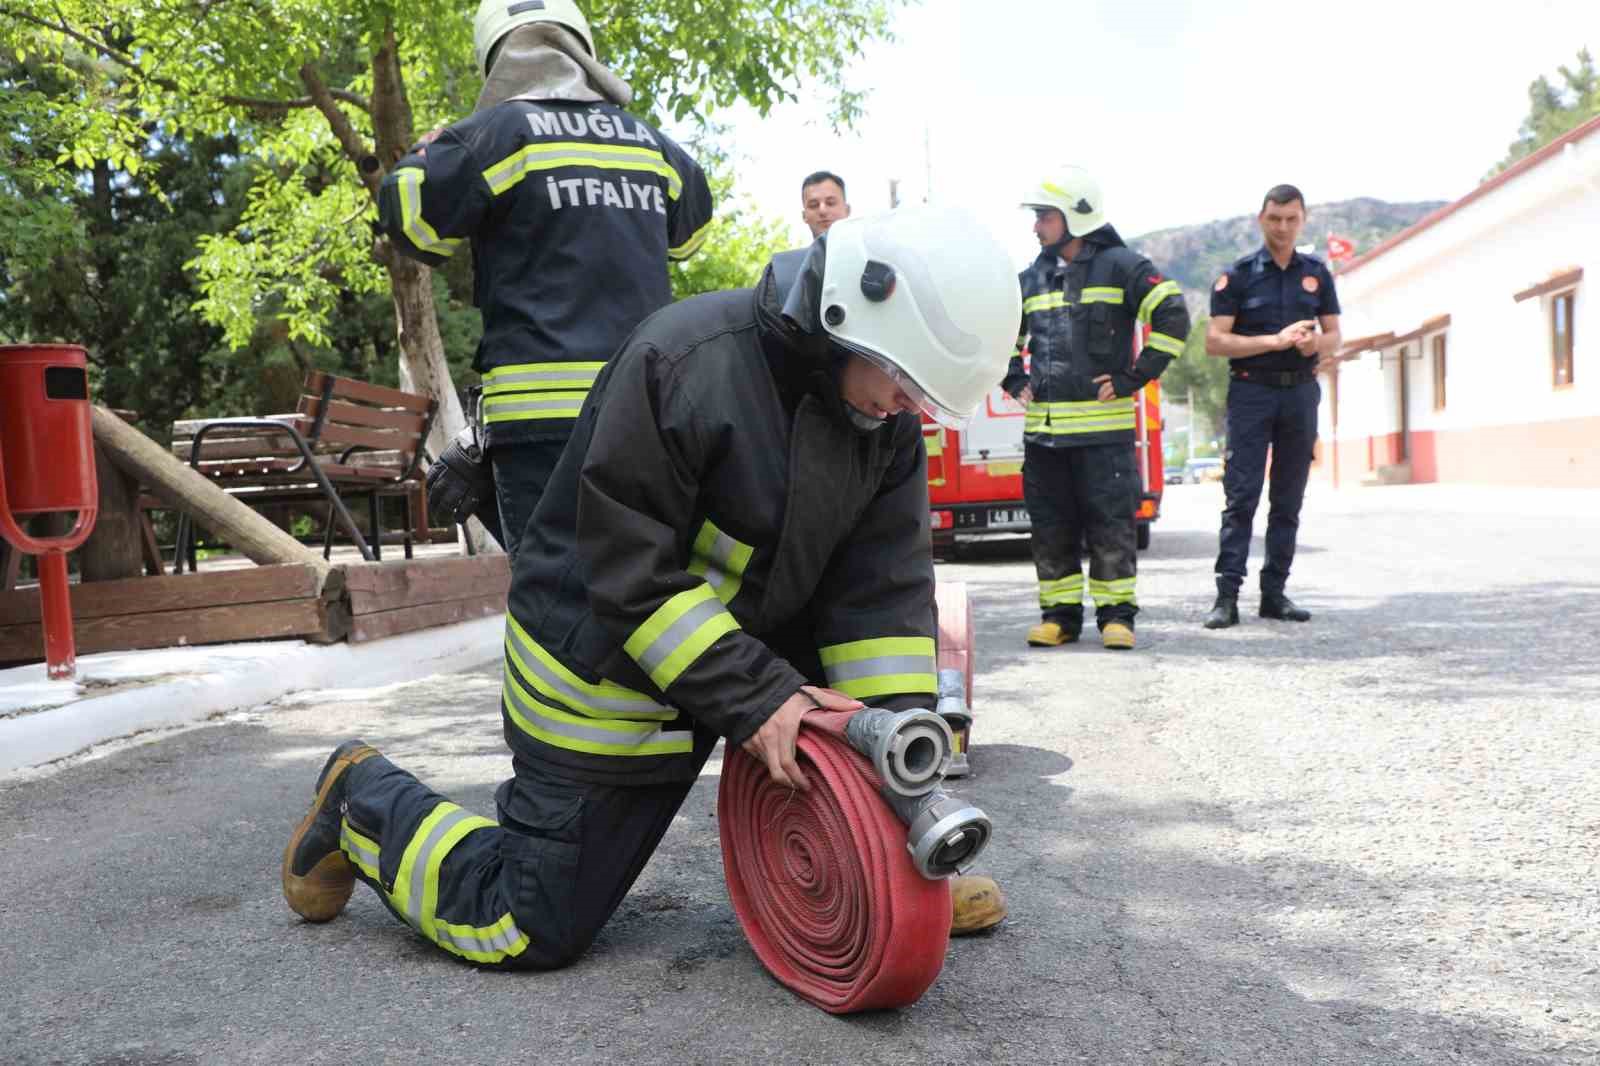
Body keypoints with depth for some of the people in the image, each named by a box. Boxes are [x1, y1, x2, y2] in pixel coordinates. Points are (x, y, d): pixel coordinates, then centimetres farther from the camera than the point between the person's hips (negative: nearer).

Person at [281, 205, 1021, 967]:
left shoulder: (886, 416, -7)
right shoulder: (682, 362, -29)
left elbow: (882, 581, -9)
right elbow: (629, 571, -27)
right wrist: (754, 698, -29)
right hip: (607, 668, -7)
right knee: (528, 927, 0)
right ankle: (366, 800, 23)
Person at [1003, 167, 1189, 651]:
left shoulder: (1119, 266, -3)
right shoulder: (1032, 279, 14)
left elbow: (1172, 318, -10)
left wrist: (1131, 379, -11)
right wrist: (1016, 382, 14)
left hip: (1104, 427, -5)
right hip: (1043, 428, 5)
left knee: (1110, 525, -1)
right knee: (1051, 528, 8)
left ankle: (1117, 615, 10)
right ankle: (1059, 614, 17)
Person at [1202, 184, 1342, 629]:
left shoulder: (1317, 273, 11)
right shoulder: (1237, 275, -1)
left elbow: (1334, 334, 14)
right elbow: (1214, 341, -8)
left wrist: (1316, 343, -10)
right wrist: (1275, 341, -18)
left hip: (1301, 392, 4)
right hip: (1251, 392, -4)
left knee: (1288, 500, 6)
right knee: (1241, 496, -9)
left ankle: (1275, 593, 12)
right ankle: (1227, 595, -10)